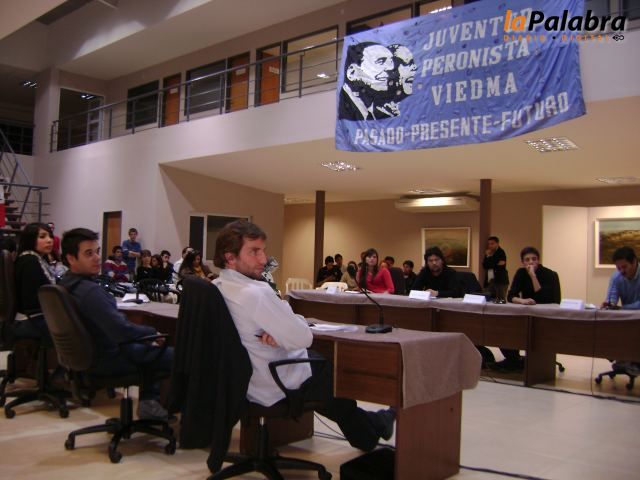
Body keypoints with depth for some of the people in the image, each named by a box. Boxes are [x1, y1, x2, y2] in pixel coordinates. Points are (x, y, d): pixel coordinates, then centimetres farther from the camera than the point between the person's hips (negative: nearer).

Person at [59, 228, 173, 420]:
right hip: (107, 359, -10)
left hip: (88, 353, 10)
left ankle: (149, 401, 30)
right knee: (175, 356, -4)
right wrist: (152, 332, -15)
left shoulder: (66, 284, 1)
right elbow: (123, 330, -34)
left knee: (147, 348, 30)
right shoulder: (89, 291, -30)